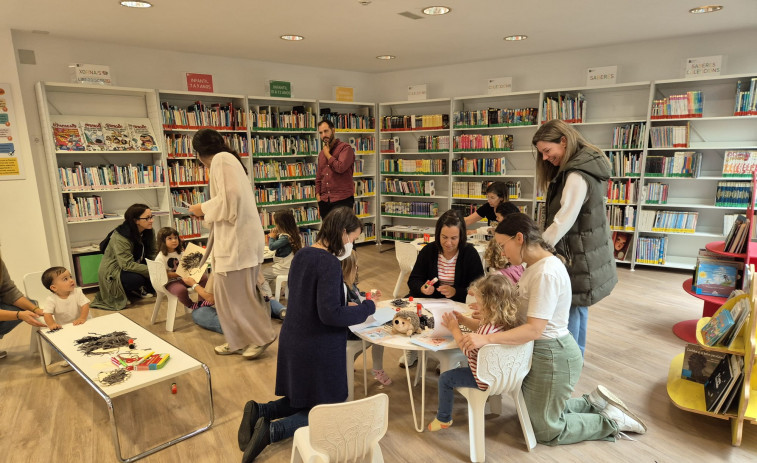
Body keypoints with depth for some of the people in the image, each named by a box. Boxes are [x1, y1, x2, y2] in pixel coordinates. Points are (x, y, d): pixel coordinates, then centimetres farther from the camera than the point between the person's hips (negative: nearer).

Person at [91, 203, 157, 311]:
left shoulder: (148, 232, -5)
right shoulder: (120, 237, -29)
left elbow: (153, 253, -7)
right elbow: (127, 265, -33)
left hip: (135, 265, 7)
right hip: (112, 272, -7)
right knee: (138, 279, -36)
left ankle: (138, 290, 7)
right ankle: (118, 294, -3)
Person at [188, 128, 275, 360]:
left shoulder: (221, 159, -9)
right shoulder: (227, 159, 20)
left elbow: (230, 198, -20)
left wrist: (204, 208, -7)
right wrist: (208, 210, 22)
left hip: (237, 237, -10)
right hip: (234, 236, 10)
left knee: (236, 292, -2)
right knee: (229, 291, 13)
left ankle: (262, 336, 12)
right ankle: (238, 340, 22)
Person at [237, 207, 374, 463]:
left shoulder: (302, 254, 4)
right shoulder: (330, 263, -22)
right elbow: (330, 314, -27)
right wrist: (367, 307, -14)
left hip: (293, 341, 8)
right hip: (319, 348, -8)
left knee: (302, 399, 27)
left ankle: (259, 411, 9)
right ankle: (273, 430, -6)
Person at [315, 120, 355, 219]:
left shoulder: (345, 148, -2)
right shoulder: (321, 153, 18)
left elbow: (340, 168, -18)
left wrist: (327, 154, -4)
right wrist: (318, 195, 8)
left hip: (342, 200, -6)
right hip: (324, 201, 6)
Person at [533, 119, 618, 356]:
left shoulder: (577, 175, -23)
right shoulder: (585, 167, 10)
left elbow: (563, 221, -25)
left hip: (578, 256, -10)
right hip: (584, 253, 10)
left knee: (568, 309, 1)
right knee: (576, 307, 19)